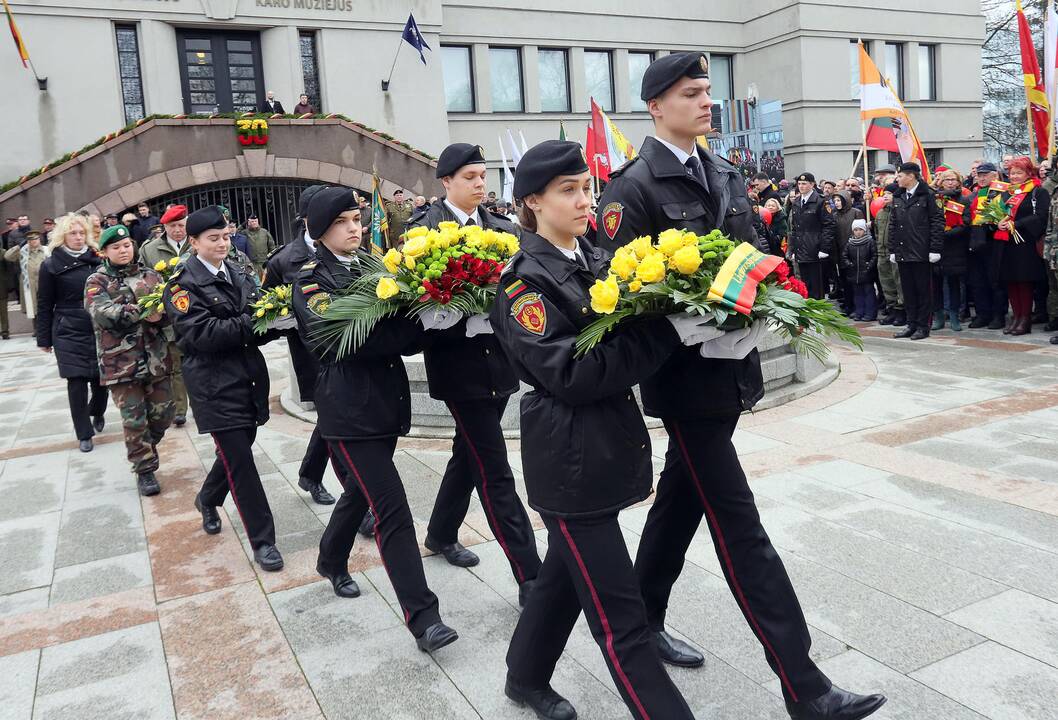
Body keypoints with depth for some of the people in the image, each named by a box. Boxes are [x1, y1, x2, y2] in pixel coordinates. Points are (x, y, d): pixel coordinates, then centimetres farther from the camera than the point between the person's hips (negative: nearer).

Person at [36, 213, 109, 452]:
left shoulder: (97, 260, 8)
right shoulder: (51, 266, 1)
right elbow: (44, 305, 3)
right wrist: (44, 338, 2)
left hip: (99, 330, 2)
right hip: (69, 333, -2)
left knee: (101, 377, 4)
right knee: (77, 381, -3)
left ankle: (97, 412, 36)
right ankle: (84, 434, 10)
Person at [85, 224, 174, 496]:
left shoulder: (151, 276, 10)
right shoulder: (96, 281, 1)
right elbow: (102, 313, -17)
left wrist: (158, 315, -23)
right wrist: (141, 312, -27)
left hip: (156, 358, 3)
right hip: (120, 362, -3)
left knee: (163, 414, 9)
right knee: (134, 420, 1)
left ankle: (143, 450, 36)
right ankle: (145, 470, 16)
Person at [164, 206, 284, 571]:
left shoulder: (238, 275, 11)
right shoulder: (183, 284, -8)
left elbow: (257, 330, 10)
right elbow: (200, 335, -20)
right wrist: (250, 323, -25)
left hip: (248, 375, 6)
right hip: (215, 384, -6)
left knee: (239, 447, 18)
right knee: (240, 461, -4)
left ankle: (208, 499, 47)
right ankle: (262, 541, 5)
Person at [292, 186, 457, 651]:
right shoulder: (311, 279, -5)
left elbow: (403, 332, 8)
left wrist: (413, 325, -14)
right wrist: (407, 328, -21)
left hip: (388, 399, 7)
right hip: (349, 407, -7)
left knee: (361, 491, 22)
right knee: (392, 509, -11)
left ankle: (331, 561, 48)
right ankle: (423, 619, -8)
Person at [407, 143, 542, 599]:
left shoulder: (501, 227, 11)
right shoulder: (424, 229, -6)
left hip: (499, 356, 6)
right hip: (459, 361, -6)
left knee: (471, 452, 20)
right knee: (494, 470, -5)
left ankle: (441, 534, 42)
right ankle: (530, 577, -1)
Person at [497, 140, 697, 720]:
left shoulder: (597, 260, 10)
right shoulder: (526, 279, -14)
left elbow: (624, 338, 12)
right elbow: (568, 373, -23)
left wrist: (671, 311, -8)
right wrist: (665, 330, -24)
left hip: (610, 445, 8)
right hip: (569, 459, -8)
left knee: (566, 573, 23)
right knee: (620, 614, -2)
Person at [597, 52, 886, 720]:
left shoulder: (724, 175, 13)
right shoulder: (635, 187, -10)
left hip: (727, 366, 8)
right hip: (683, 374, -8)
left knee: (681, 498, 19)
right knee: (740, 527, -4)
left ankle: (644, 620, 38)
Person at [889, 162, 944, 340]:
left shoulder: (927, 195, -6)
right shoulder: (897, 197, 12)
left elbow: (937, 222, -8)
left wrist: (934, 249, -12)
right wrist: (892, 250, 10)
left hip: (921, 252, -6)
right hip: (902, 252, 6)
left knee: (923, 290, 2)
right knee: (908, 290, 10)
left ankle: (923, 326, 9)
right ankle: (912, 324, 18)